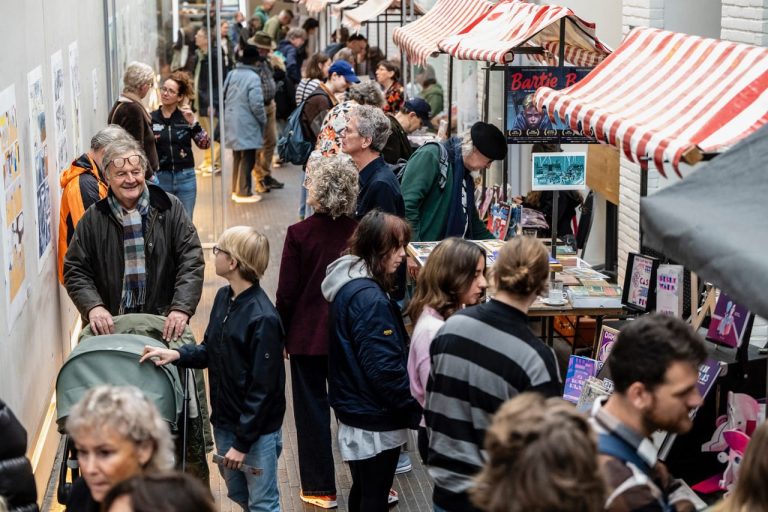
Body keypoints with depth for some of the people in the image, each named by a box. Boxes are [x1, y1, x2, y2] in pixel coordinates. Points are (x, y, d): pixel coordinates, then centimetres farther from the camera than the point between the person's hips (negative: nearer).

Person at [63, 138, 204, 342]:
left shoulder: (170, 209, 1)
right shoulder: (93, 219, 4)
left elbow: (191, 261, -3)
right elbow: (75, 270, 5)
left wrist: (181, 308, -17)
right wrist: (93, 306, -13)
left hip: (163, 324, 0)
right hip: (110, 326, 0)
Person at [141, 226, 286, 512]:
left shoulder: (263, 318, -23)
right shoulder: (223, 298, 2)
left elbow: (263, 388, -21)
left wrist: (243, 442, -19)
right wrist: (177, 355, -5)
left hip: (257, 430, -8)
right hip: (225, 423, 8)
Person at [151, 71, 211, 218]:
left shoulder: (186, 117, 2)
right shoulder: (151, 118, 2)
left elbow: (205, 144, -6)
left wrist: (193, 123, -17)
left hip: (185, 178, 1)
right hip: (160, 178, 0)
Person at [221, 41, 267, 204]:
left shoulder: (232, 74, 7)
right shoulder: (253, 77, -16)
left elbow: (224, 97, 14)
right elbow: (256, 104, -19)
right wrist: (263, 120, -4)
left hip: (232, 123, 8)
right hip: (247, 125, -8)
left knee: (237, 157, 18)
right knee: (247, 159, 0)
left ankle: (236, 190, 24)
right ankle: (243, 192, 3)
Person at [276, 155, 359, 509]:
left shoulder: (299, 234, -16)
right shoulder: (359, 233, -9)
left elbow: (287, 294, -11)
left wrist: (281, 334, 2)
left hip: (307, 335, -3)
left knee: (313, 410, 8)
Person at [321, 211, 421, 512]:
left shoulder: (349, 286, 6)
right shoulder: (370, 299, -24)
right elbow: (385, 368, -25)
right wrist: (416, 408, -13)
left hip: (354, 409, 9)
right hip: (376, 420, -9)